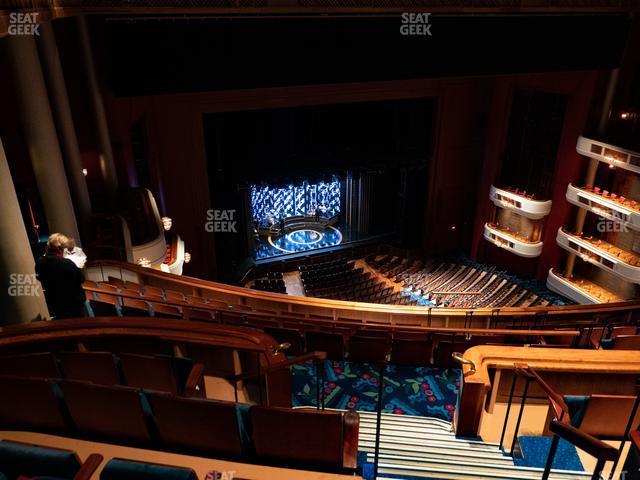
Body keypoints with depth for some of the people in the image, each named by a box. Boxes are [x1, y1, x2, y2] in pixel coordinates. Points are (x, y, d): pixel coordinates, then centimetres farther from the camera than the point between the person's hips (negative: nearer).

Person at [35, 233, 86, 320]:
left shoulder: (40, 262, -9)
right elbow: (81, 279, -17)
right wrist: (78, 268, 2)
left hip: (54, 303, 6)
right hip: (72, 303, -6)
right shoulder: (67, 263, -29)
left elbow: (39, 277, 10)